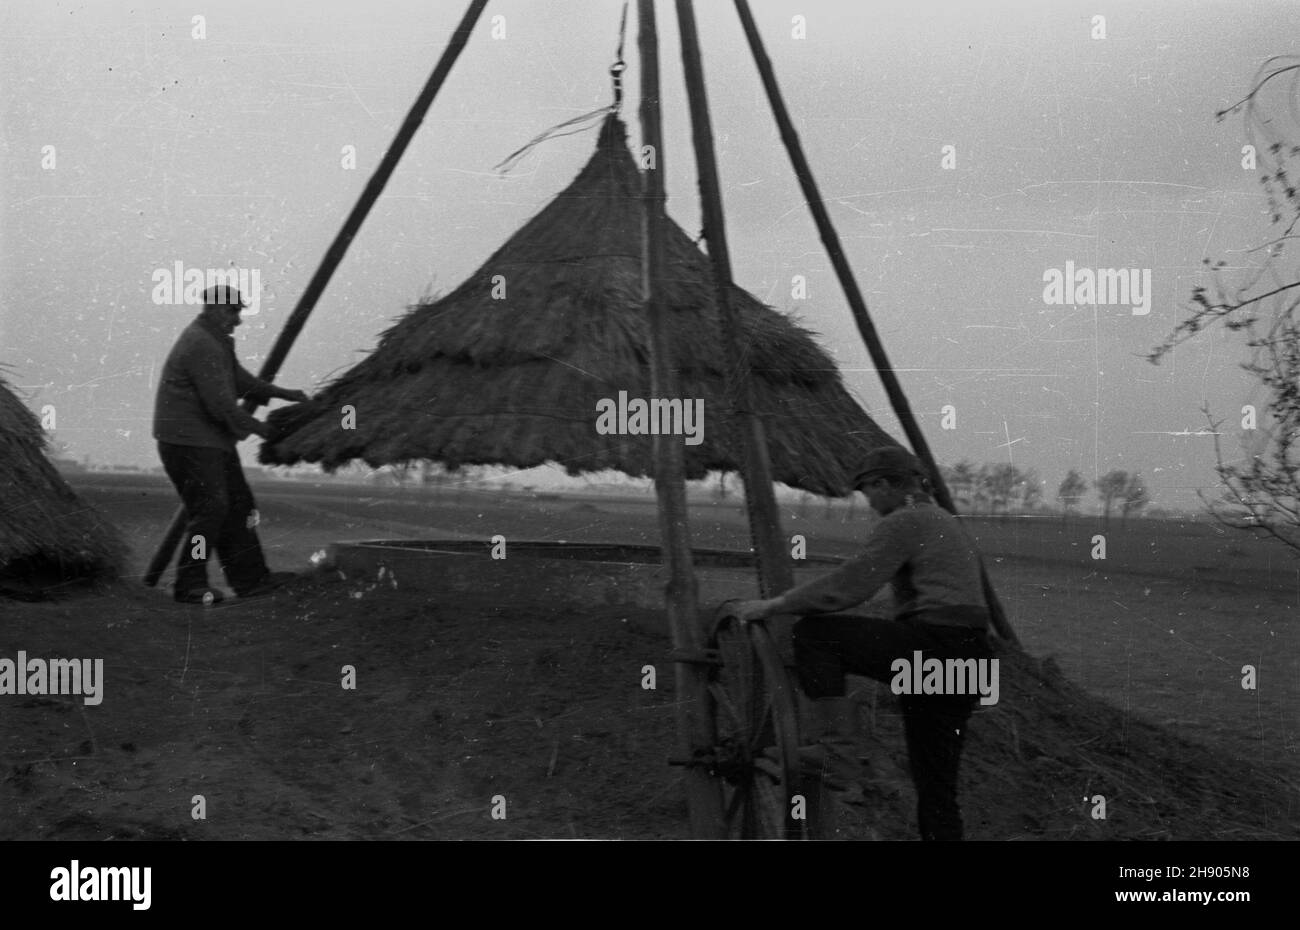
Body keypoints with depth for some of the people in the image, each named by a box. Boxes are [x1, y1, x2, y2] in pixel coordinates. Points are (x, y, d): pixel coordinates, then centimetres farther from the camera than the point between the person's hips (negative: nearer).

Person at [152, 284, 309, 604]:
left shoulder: (214, 341, 14)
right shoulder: (202, 347, -20)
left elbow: (239, 379, 24)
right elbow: (221, 406, -22)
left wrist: (283, 394, 18)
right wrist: (259, 429, -13)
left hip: (212, 441, 11)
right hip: (189, 442, -11)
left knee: (238, 506, 10)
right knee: (210, 510, -10)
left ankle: (250, 579, 13)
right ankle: (188, 584, -3)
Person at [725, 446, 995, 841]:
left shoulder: (902, 523, -5)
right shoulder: (943, 520, 24)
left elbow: (849, 584, -14)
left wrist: (773, 605, -10)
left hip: (931, 647, -9)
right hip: (969, 658, 9)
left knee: (813, 633, -8)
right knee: (935, 782, 13)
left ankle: (836, 750, -14)